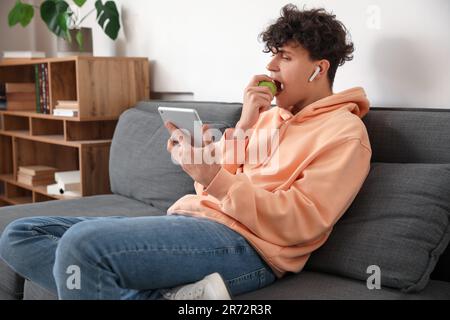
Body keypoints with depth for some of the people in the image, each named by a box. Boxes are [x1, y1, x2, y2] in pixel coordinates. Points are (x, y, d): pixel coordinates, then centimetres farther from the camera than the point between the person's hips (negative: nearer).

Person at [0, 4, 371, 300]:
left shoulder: (344, 132, 1)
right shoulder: (268, 115, 23)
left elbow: (300, 223, -12)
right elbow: (209, 187, 15)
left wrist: (215, 178, -22)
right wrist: (243, 127, 3)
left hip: (245, 244, -9)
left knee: (83, 241, -32)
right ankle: (171, 294, -15)